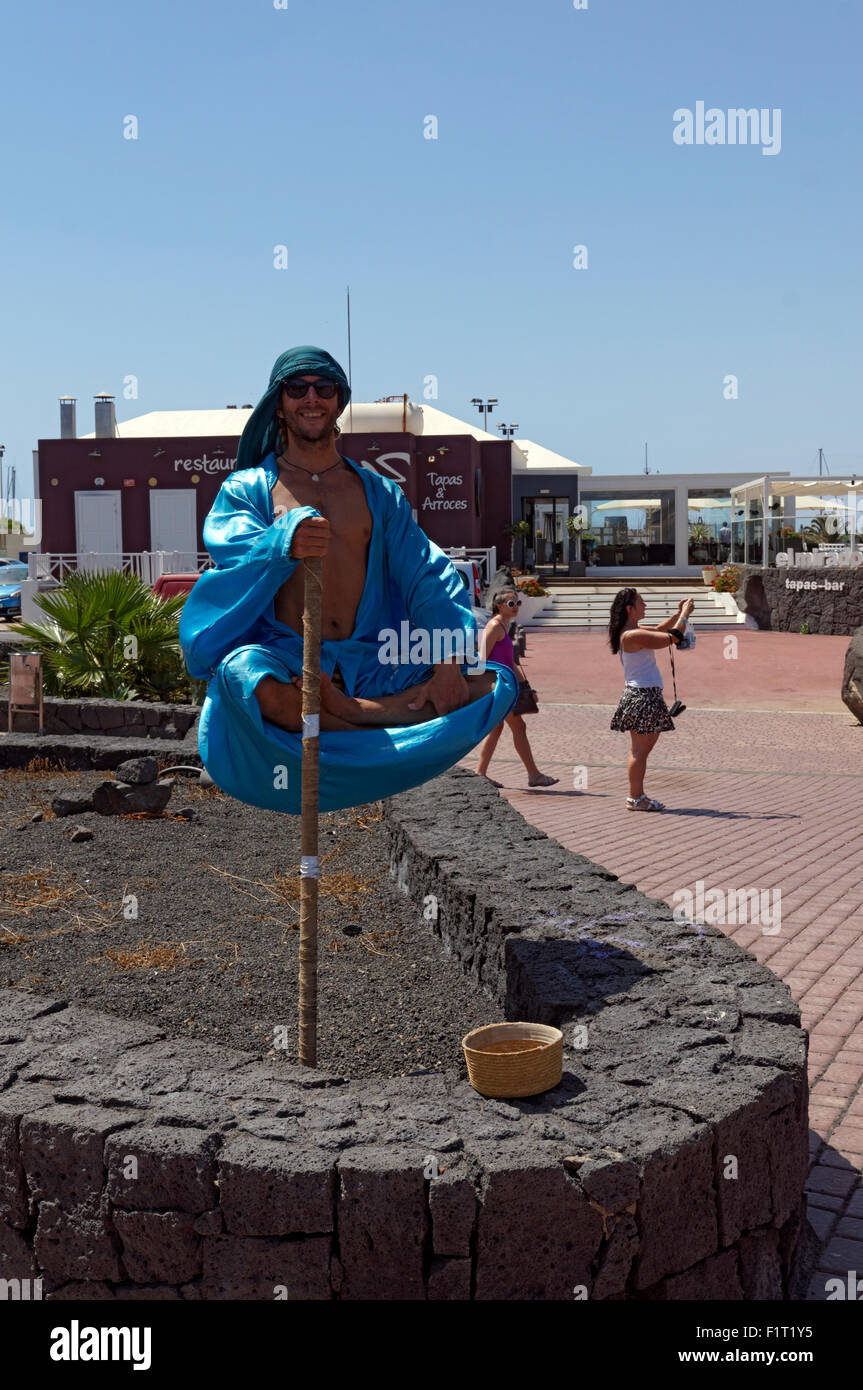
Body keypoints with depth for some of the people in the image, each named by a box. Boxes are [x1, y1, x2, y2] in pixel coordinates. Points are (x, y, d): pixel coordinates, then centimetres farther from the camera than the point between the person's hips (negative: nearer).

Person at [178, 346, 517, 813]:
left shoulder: (380, 493, 18)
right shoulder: (247, 489, 12)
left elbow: (427, 577, 6)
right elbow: (232, 550, -10)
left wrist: (448, 662, -13)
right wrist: (286, 544, -35)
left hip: (368, 665, 3)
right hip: (285, 660, -3)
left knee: (494, 683, -18)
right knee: (241, 675, -38)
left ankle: (344, 714, -26)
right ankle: (390, 721, -27)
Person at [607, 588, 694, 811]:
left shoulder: (631, 633, 13)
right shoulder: (633, 635, -18)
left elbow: (658, 630, 29)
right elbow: (672, 637, -17)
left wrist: (678, 613, 18)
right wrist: (685, 614, -3)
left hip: (645, 695, 10)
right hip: (642, 696, -10)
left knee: (641, 749, 14)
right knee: (640, 749, -4)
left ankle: (638, 795, 20)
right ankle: (635, 798, 2)